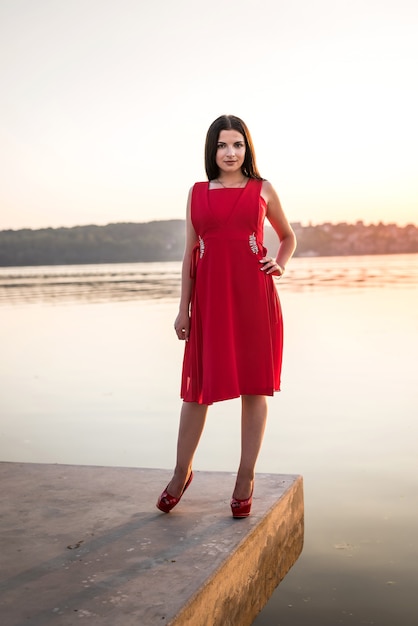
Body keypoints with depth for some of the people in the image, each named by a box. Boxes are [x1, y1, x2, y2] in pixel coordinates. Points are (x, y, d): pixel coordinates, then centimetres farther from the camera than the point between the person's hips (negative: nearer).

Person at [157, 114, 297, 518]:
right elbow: (190, 252, 10)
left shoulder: (262, 190, 8)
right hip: (210, 297, 1)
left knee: (255, 385, 3)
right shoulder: (197, 193, 10)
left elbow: (288, 236, 21)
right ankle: (182, 472, 23)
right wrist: (183, 308, 6)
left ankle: (246, 479, 14)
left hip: (253, 294, -1)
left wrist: (281, 265, 1)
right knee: (198, 386, 5)